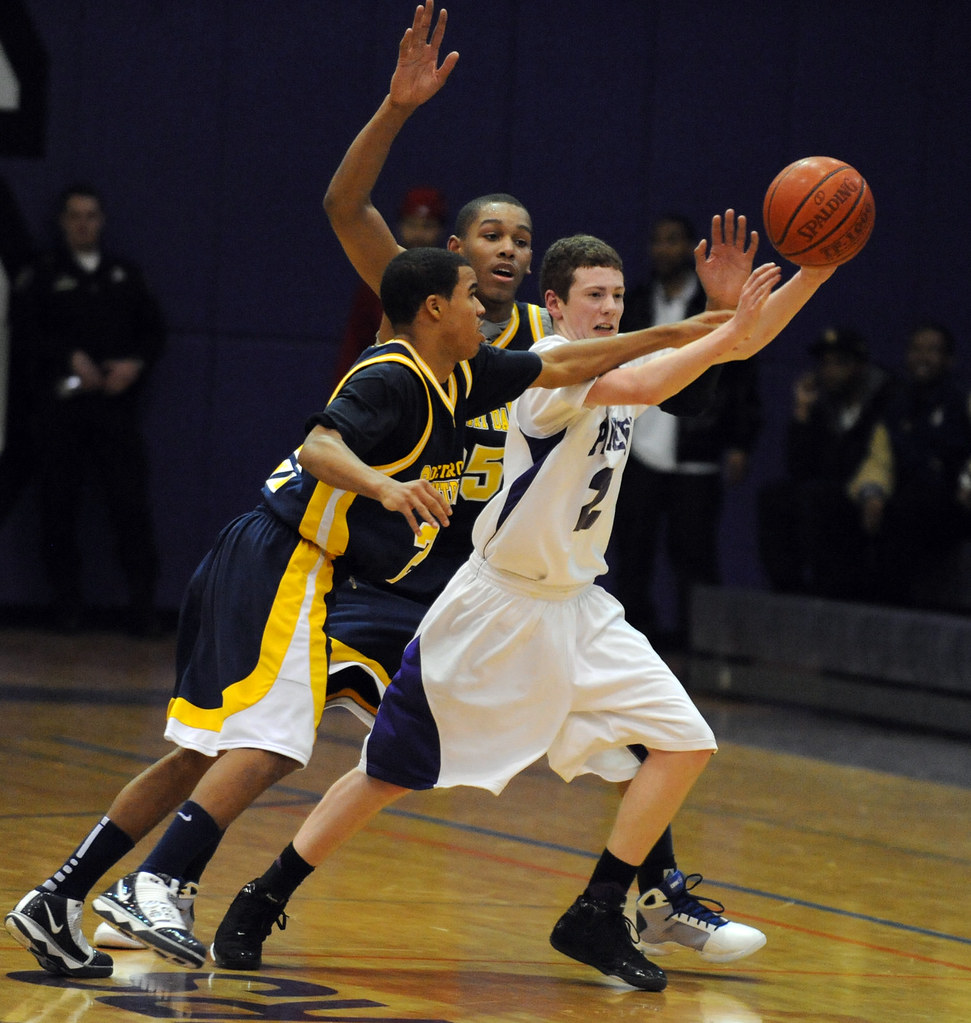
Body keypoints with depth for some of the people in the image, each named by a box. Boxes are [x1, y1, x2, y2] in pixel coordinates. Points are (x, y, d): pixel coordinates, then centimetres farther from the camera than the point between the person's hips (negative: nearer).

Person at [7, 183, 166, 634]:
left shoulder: (125, 275, 17)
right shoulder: (42, 275, 8)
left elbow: (154, 331, 15)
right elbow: (24, 331, -3)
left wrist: (134, 364, -4)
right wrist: (71, 357, -15)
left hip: (117, 403, 1)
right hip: (61, 404, -1)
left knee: (130, 502, -7)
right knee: (60, 505, -1)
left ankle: (143, 602, -4)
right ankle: (66, 602, 7)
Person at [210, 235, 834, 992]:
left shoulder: (626, 360, 7)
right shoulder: (552, 363, -17)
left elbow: (741, 344, 5)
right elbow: (640, 389, -36)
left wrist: (814, 274, -7)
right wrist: (726, 335, -38)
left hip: (575, 608, 7)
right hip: (497, 607, -7)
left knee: (684, 744, -5)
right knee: (388, 774, -1)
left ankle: (596, 918, 2)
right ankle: (260, 903, 13)